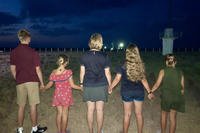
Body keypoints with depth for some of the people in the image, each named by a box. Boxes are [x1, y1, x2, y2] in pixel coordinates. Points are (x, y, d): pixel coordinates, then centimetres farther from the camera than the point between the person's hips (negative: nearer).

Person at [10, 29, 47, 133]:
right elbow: (38, 69, -6)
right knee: (33, 106, 4)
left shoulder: (14, 52, 2)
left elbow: (13, 69, 6)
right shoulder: (33, 52, -7)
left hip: (20, 82, 3)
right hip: (32, 81, -3)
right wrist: (42, 82, 4)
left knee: (21, 107, 11)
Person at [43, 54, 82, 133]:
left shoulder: (53, 73, -5)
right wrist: (81, 88, 2)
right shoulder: (68, 72, -15)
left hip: (57, 95, 3)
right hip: (66, 95, -3)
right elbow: (72, 85, -12)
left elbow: (49, 85, 5)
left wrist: (44, 88, 25)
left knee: (59, 113, 14)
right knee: (64, 113, 8)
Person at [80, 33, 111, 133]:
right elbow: (107, 73, -3)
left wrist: (81, 83, 15)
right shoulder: (104, 57, -7)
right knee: (100, 110, 8)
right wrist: (110, 85, 9)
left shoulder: (84, 56, -4)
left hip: (88, 86, 1)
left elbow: (82, 71, 1)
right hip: (101, 86, -1)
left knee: (90, 110, 9)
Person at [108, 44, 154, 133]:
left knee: (127, 114, 11)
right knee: (139, 114, 14)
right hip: (139, 92, 2)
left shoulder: (124, 66, -12)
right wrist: (149, 92, 7)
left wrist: (110, 88, 5)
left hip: (127, 92, -2)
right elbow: (143, 80, -3)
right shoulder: (140, 65, -5)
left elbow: (117, 79, -10)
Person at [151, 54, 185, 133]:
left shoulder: (163, 71, -7)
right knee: (173, 118, 14)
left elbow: (157, 85, -8)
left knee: (164, 115, 19)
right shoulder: (180, 72, 2)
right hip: (177, 97, 2)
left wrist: (150, 92, 4)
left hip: (166, 97, -2)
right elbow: (182, 87, 3)